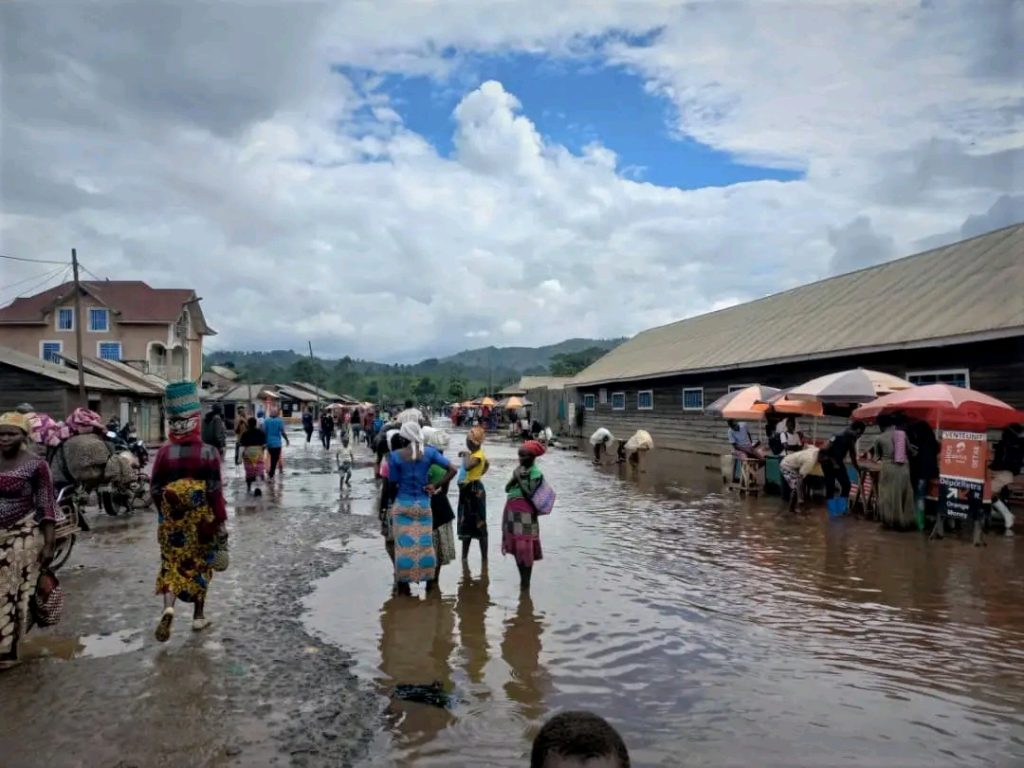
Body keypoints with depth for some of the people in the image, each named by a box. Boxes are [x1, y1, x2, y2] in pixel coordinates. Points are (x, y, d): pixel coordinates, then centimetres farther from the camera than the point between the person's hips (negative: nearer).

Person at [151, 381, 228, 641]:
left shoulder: (164, 452, -5)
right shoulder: (208, 452, -12)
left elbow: (156, 490, 2)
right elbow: (215, 492, -12)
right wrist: (220, 522, -4)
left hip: (172, 521, 1)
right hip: (201, 521, -1)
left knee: (172, 564, 9)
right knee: (200, 566, 13)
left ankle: (168, 608, -14)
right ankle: (199, 617, 22)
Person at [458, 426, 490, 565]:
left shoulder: (478, 455, -18)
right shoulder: (475, 453, 11)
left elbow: (467, 467, -37)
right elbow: (486, 465, 29)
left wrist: (466, 455, -20)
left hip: (475, 490, -10)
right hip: (467, 490, 10)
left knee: (479, 524, -5)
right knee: (466, 524, 16)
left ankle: (484, 559, 1)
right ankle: (465, 557, 27)